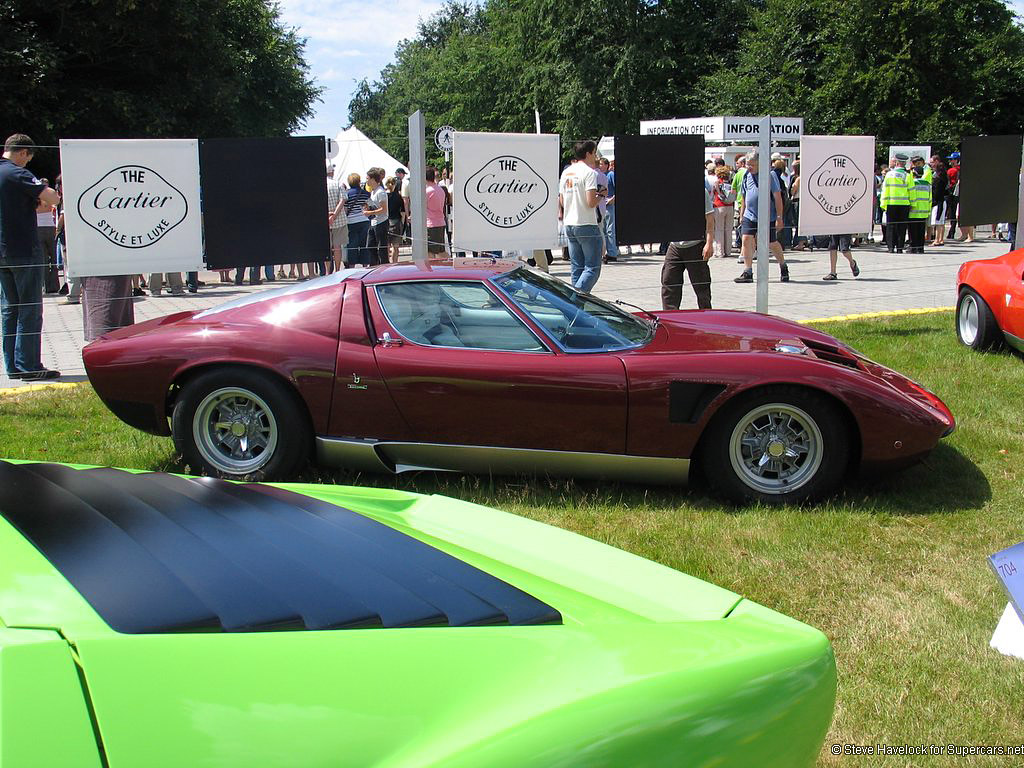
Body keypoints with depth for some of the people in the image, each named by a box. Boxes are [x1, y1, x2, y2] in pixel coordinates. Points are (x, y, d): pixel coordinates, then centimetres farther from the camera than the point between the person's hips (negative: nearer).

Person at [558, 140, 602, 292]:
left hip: (569, 225, 7)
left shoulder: (566, 172, 13)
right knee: (592, 267, -4)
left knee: (576, 267, 12)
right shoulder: (589, 172, -10)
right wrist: (600, 195, 1)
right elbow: (591, 202, -17)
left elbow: (562, 201, 16)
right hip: (587, 225, -7)